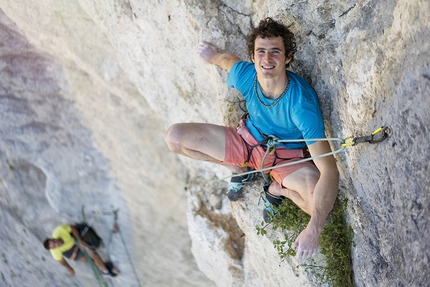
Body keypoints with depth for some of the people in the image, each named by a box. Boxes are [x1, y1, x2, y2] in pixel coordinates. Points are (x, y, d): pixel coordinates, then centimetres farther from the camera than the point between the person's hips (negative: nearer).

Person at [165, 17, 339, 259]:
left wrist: (314, 229, -52)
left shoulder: (302, 103, -38)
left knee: (323, 204, -35)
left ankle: (278, 188, 2)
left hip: (288, 156, -4)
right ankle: (240, 169, 13)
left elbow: (329, 170, -42)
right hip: (247, 139, 4)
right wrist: (213, 55, 29)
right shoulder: (245, 75, -25)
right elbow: (228, 59, 4)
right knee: (174, 137, -9)